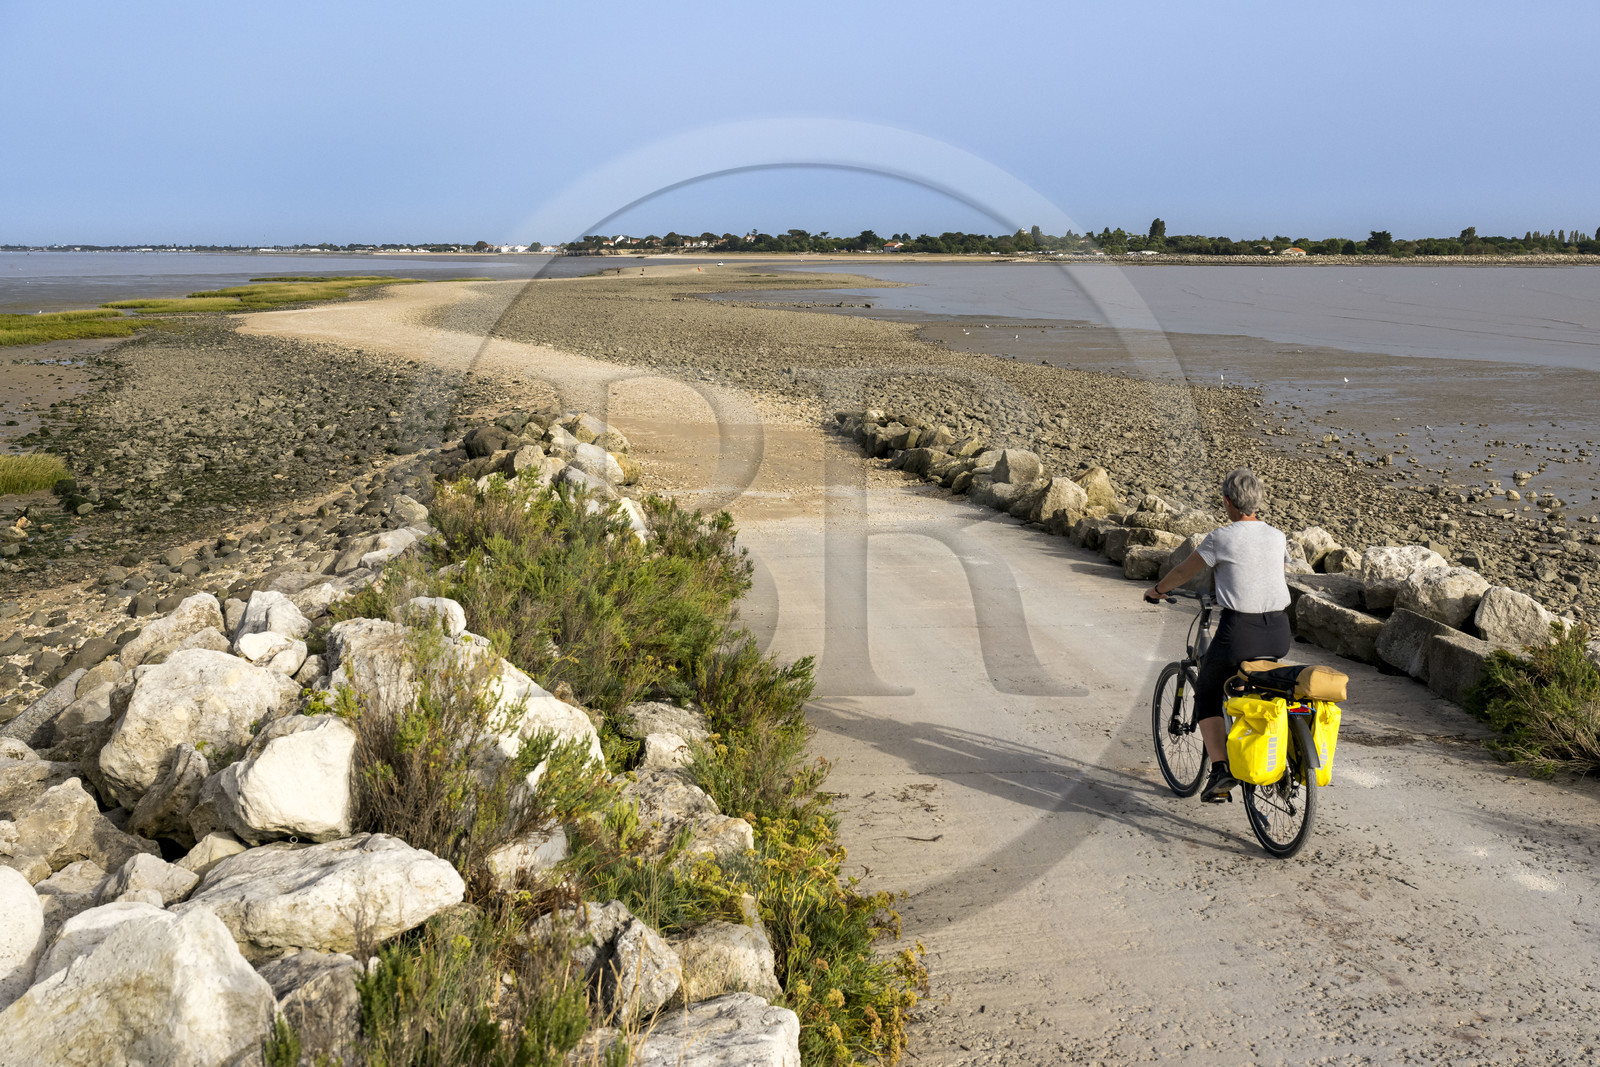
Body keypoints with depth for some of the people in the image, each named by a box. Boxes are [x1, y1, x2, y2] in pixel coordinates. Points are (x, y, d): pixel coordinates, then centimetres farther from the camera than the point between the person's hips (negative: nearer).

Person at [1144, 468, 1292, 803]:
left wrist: (1156, 590, 23)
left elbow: (1182, 572, 4)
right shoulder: (1278, 537, 8)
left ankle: (1220, 771, 3)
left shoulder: (1220, 538, -7)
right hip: (1279, 634, 5)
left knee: (1206, 694, 16)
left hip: (1239, 631, -5)